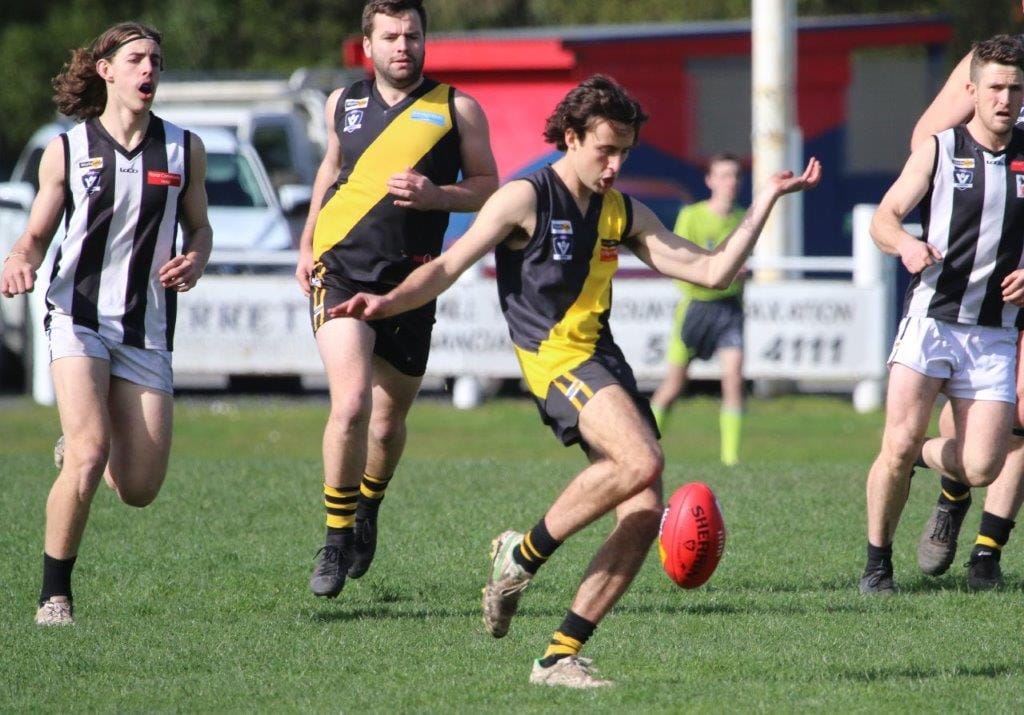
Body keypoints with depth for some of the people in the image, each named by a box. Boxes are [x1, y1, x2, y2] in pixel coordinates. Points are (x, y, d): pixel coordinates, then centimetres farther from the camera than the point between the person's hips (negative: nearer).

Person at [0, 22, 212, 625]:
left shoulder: (184, 149, 6)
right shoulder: (67, 151, 1)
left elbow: (199, 228, 16)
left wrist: (195, 262, -7)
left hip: (148, 329, 3)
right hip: (79, 318, -3)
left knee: (141, 489, 0)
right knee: (89, 453, -22)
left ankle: (80, 452, 36)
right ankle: (55, 594, -6)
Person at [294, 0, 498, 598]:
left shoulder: (457, 109, 2)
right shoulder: (343, 105, 9)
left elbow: (487, 187, 5)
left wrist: (435, 195, -14)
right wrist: (308, 245, 20)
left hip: (409, 284, 0)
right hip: (341, 271, 0)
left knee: (387, 422, 10)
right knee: (351, 404, -19)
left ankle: (367, 511, 41)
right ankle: (336, 540, -6)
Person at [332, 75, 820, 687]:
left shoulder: (624, 214, 16)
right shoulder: (526, 200, -2)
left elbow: (712, 271, 15)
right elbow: (447, 269, -6)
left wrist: (767, 201, 9)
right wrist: (388, 303, -24)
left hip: (605, 359, 7)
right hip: (554, 356, -7)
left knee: (646, 514, -6)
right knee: (640, 461, -30)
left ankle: (560, 656, -1)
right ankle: (523, 555, -11)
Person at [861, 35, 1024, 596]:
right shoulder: (939, 150, 1)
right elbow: (884, 217, 0)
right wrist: (905, 245, -22)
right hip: (930, 318, -2)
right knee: (900, 445, -16)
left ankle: (943, 474, 29)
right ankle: (877, 563, 4)